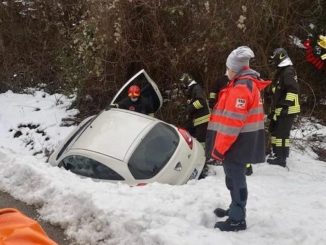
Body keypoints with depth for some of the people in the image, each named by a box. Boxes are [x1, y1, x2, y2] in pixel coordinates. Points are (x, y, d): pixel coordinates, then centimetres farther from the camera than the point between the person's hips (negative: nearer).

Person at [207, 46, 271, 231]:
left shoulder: (241, 87, -19)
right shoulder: (248, 84, 14)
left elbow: (232, 122, -24)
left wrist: (218, 148, -19)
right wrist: (221, 146, 22)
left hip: (237, 144, -10)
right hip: (241, 142, 10)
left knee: (236, 179, -3)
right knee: (234, 178, 21)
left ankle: (237, 220, 5)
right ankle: (236, 209, 35)